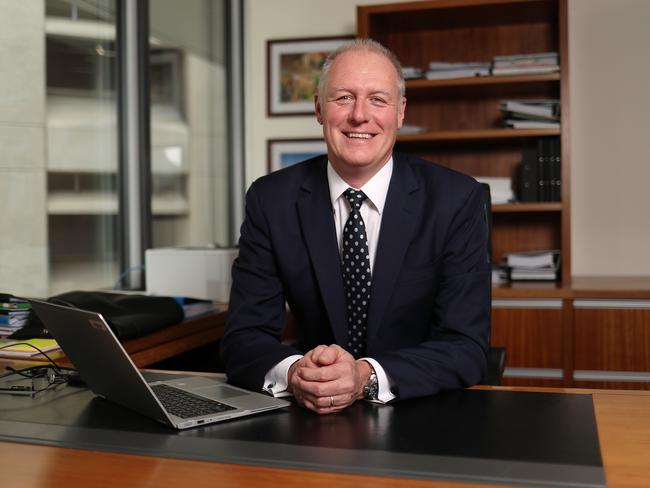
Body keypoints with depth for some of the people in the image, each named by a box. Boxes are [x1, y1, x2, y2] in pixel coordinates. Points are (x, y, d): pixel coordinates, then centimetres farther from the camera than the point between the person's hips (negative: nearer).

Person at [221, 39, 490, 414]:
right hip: (311, 419, 3)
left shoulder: (458, 200, -8)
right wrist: (294, 373, -28)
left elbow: (467, 347, -12)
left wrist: (368, 377, -29)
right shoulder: (271, 200, -4)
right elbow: (243, 339, -6)